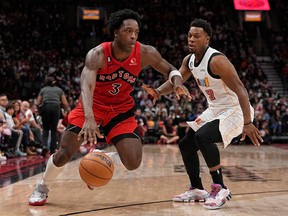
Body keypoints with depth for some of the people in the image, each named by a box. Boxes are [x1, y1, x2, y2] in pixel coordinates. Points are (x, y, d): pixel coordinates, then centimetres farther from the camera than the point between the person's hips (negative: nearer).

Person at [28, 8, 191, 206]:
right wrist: (89, 118, -59)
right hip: (92, 106, -2)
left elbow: (170, 69, -1)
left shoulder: (145, 53, -18)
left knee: (133, 163, -12)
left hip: (121, 109, 2)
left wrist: (177, 82, -26)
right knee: (64, 153, -8)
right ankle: (42, 188, 21)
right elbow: (86, 86, -41)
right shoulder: (97, 55, -27)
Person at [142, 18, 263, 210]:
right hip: (215, 110, 9)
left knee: (202, 137, -30)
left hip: (234, 110, -9)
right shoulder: (189, 60, 1)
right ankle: (197, 190, 23)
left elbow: (240, 90, -29)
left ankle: (220, 189, -19)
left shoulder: (217, 60, -25)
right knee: (186, 144, 9)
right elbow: (175, 81, 8)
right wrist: (159, 92, -16)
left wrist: (248, 122, -37)